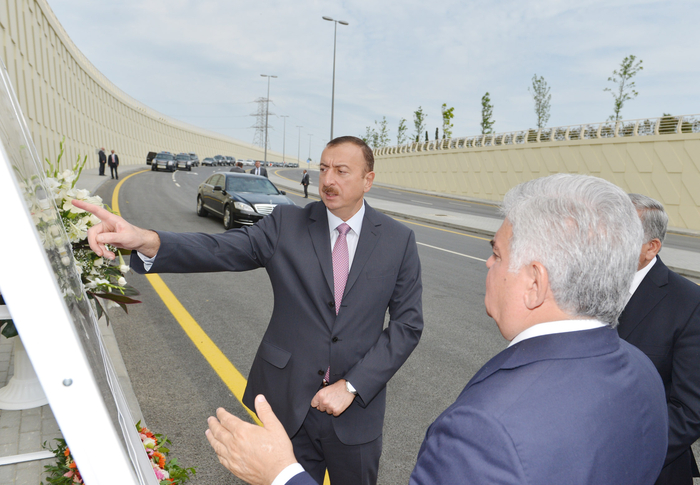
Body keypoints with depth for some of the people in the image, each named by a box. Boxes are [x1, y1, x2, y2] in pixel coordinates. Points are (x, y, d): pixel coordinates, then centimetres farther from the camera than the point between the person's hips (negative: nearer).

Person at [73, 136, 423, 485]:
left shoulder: (398, 240, -5)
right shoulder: (286, 224, -5)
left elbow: (408, 323, -6)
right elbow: (222, 249, -18)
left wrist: (351, 387, -13)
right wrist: (146, 241, -36)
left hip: (355, 410, 0)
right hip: (288, 404, 0)